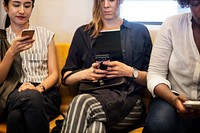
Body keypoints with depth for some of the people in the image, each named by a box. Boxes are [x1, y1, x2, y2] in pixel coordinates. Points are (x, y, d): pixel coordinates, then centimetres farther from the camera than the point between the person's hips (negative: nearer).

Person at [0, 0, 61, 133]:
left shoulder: (46, 35, 15)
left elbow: (54, 74, 9)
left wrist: (39, 88, -13)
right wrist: (12, 52, -11)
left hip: (45, 91, 0)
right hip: (13, 93, 0)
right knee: (32, 97, -39)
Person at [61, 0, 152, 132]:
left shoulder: (139, 31, 15)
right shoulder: (83, 33, 20)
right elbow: (66, 77, 18)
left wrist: (131, 72, -8)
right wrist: (86, 73, -3)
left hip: (128, 101, -1)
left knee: (81, 102, -34)